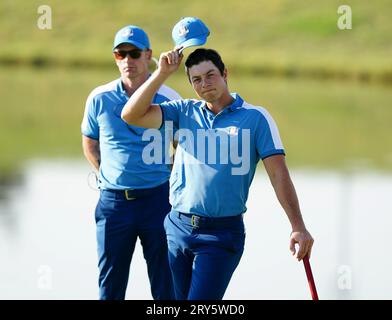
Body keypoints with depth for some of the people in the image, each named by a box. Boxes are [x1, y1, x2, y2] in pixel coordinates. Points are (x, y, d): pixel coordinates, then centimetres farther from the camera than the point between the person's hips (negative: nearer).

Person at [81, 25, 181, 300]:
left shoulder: (168, 99, -3)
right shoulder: (100, 99, 1)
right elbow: (90, 143, 16)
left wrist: (169, 174, 1)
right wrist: (110, 175, 6)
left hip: (158, 198, -1)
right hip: (113, 202, 1)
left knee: (165, 286, 3)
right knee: (110, 287, 6)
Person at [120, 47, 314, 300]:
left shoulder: (256, 117, -1)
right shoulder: (184, 111, 8)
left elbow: (279, 173, -6)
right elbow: (132, 115, -2)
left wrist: (298, 227, -14)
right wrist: (162, 73, -6)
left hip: (222, 234, -4)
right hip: (177, 228, 4)